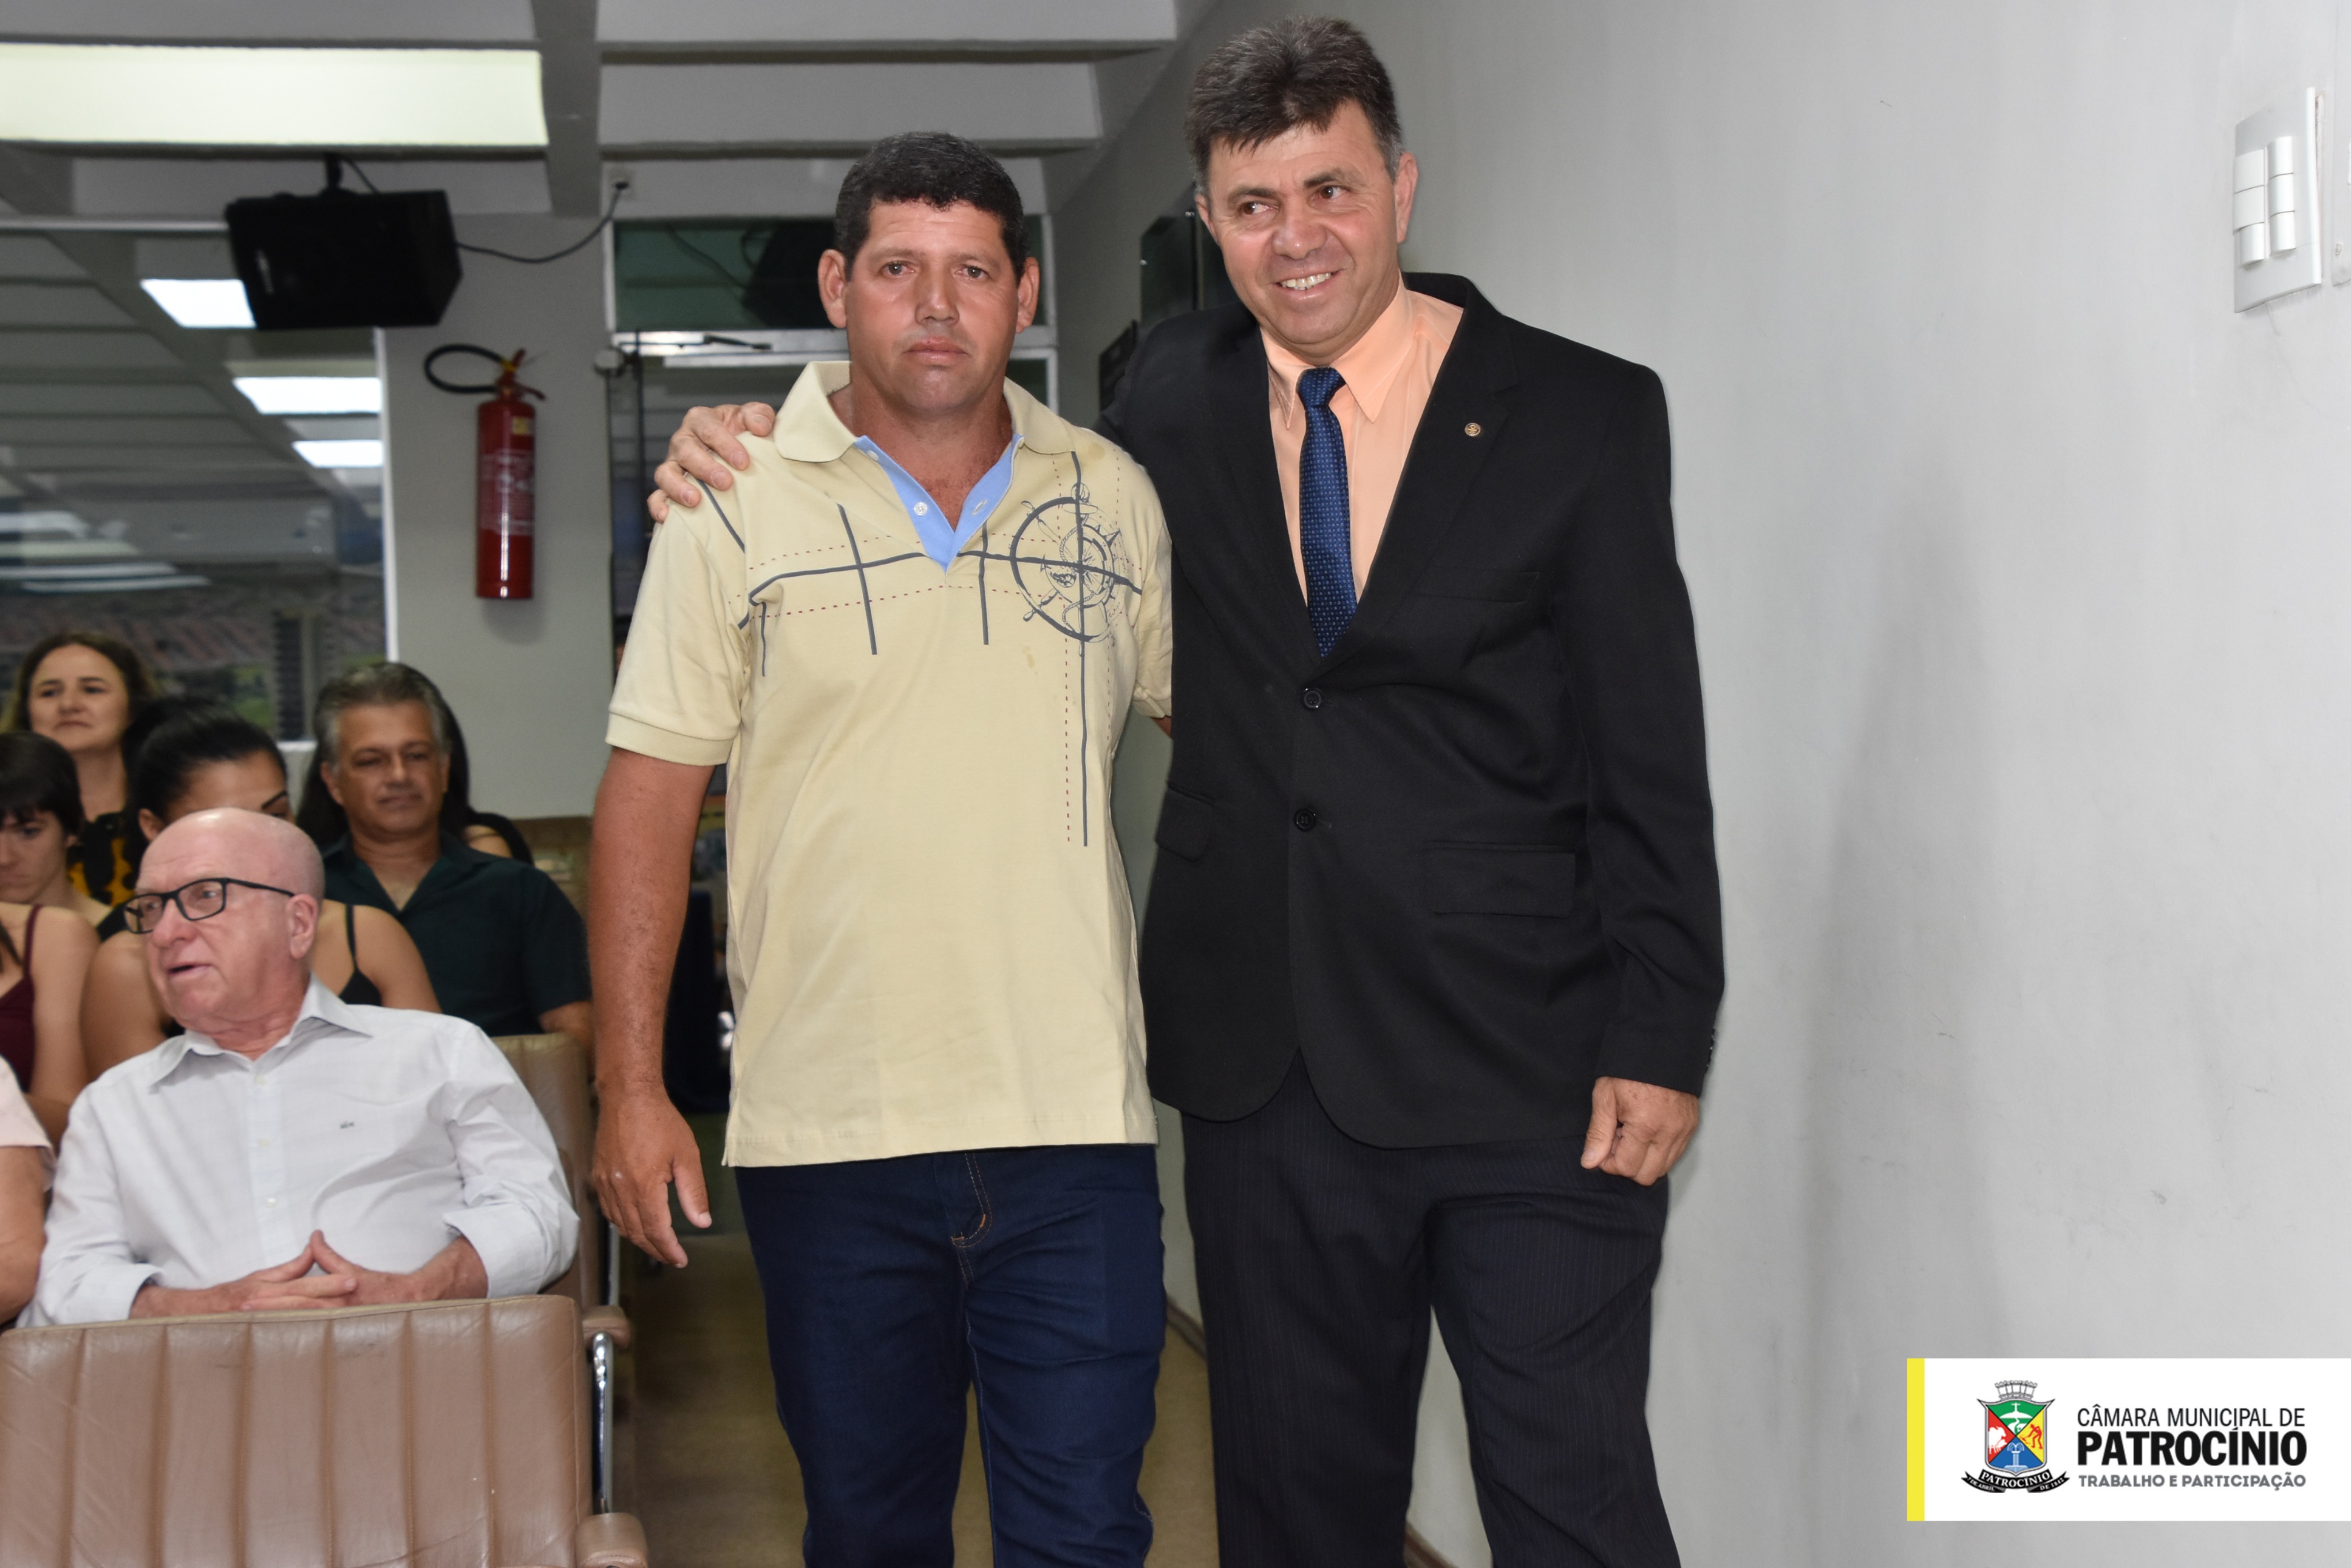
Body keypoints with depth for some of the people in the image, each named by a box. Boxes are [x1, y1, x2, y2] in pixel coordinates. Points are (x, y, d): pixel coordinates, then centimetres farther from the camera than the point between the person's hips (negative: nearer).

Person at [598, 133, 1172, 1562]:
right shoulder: (736, 500, 1)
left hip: (1077, 1123, 1)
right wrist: (632, 1088, -3)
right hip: (828, 1127, 0)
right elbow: (651, 794, 1)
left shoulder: (1115, 498, 6)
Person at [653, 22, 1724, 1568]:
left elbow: (1654, 764, -4)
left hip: (1533, 1088, -3)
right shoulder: (1179, 397, 7)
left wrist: (1659, 1046, -10)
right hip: (1270, 1084, 4)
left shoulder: (1582, 413, -3)